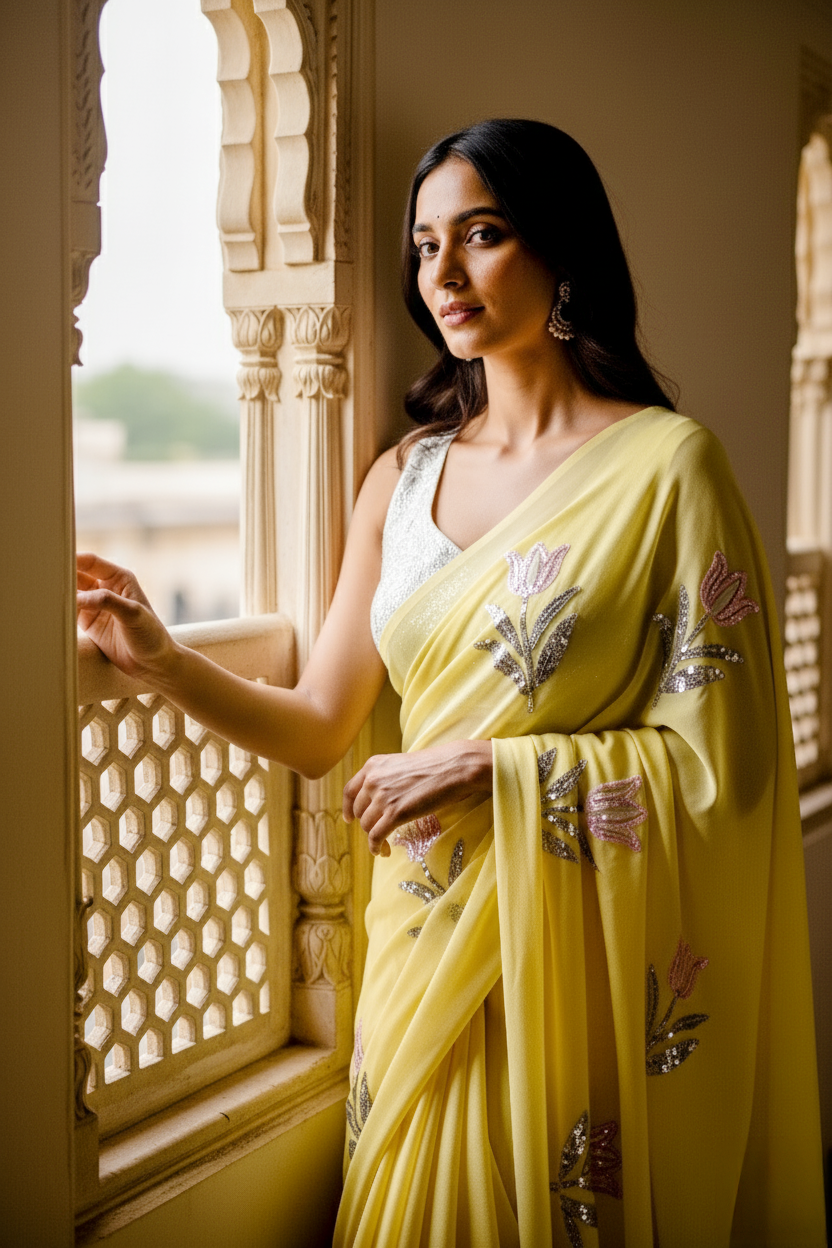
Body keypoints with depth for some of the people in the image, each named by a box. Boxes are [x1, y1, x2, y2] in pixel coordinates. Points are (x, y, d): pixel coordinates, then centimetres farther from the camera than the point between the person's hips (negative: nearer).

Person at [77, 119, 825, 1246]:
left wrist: (488, 769, -17)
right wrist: (162, 660, -7)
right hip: (423, 938, 5)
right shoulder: (404, 479, 6)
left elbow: (720, 760, -12)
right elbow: (317, 729, 8)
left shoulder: (664, 462, -9)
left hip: (578, 955, -4)